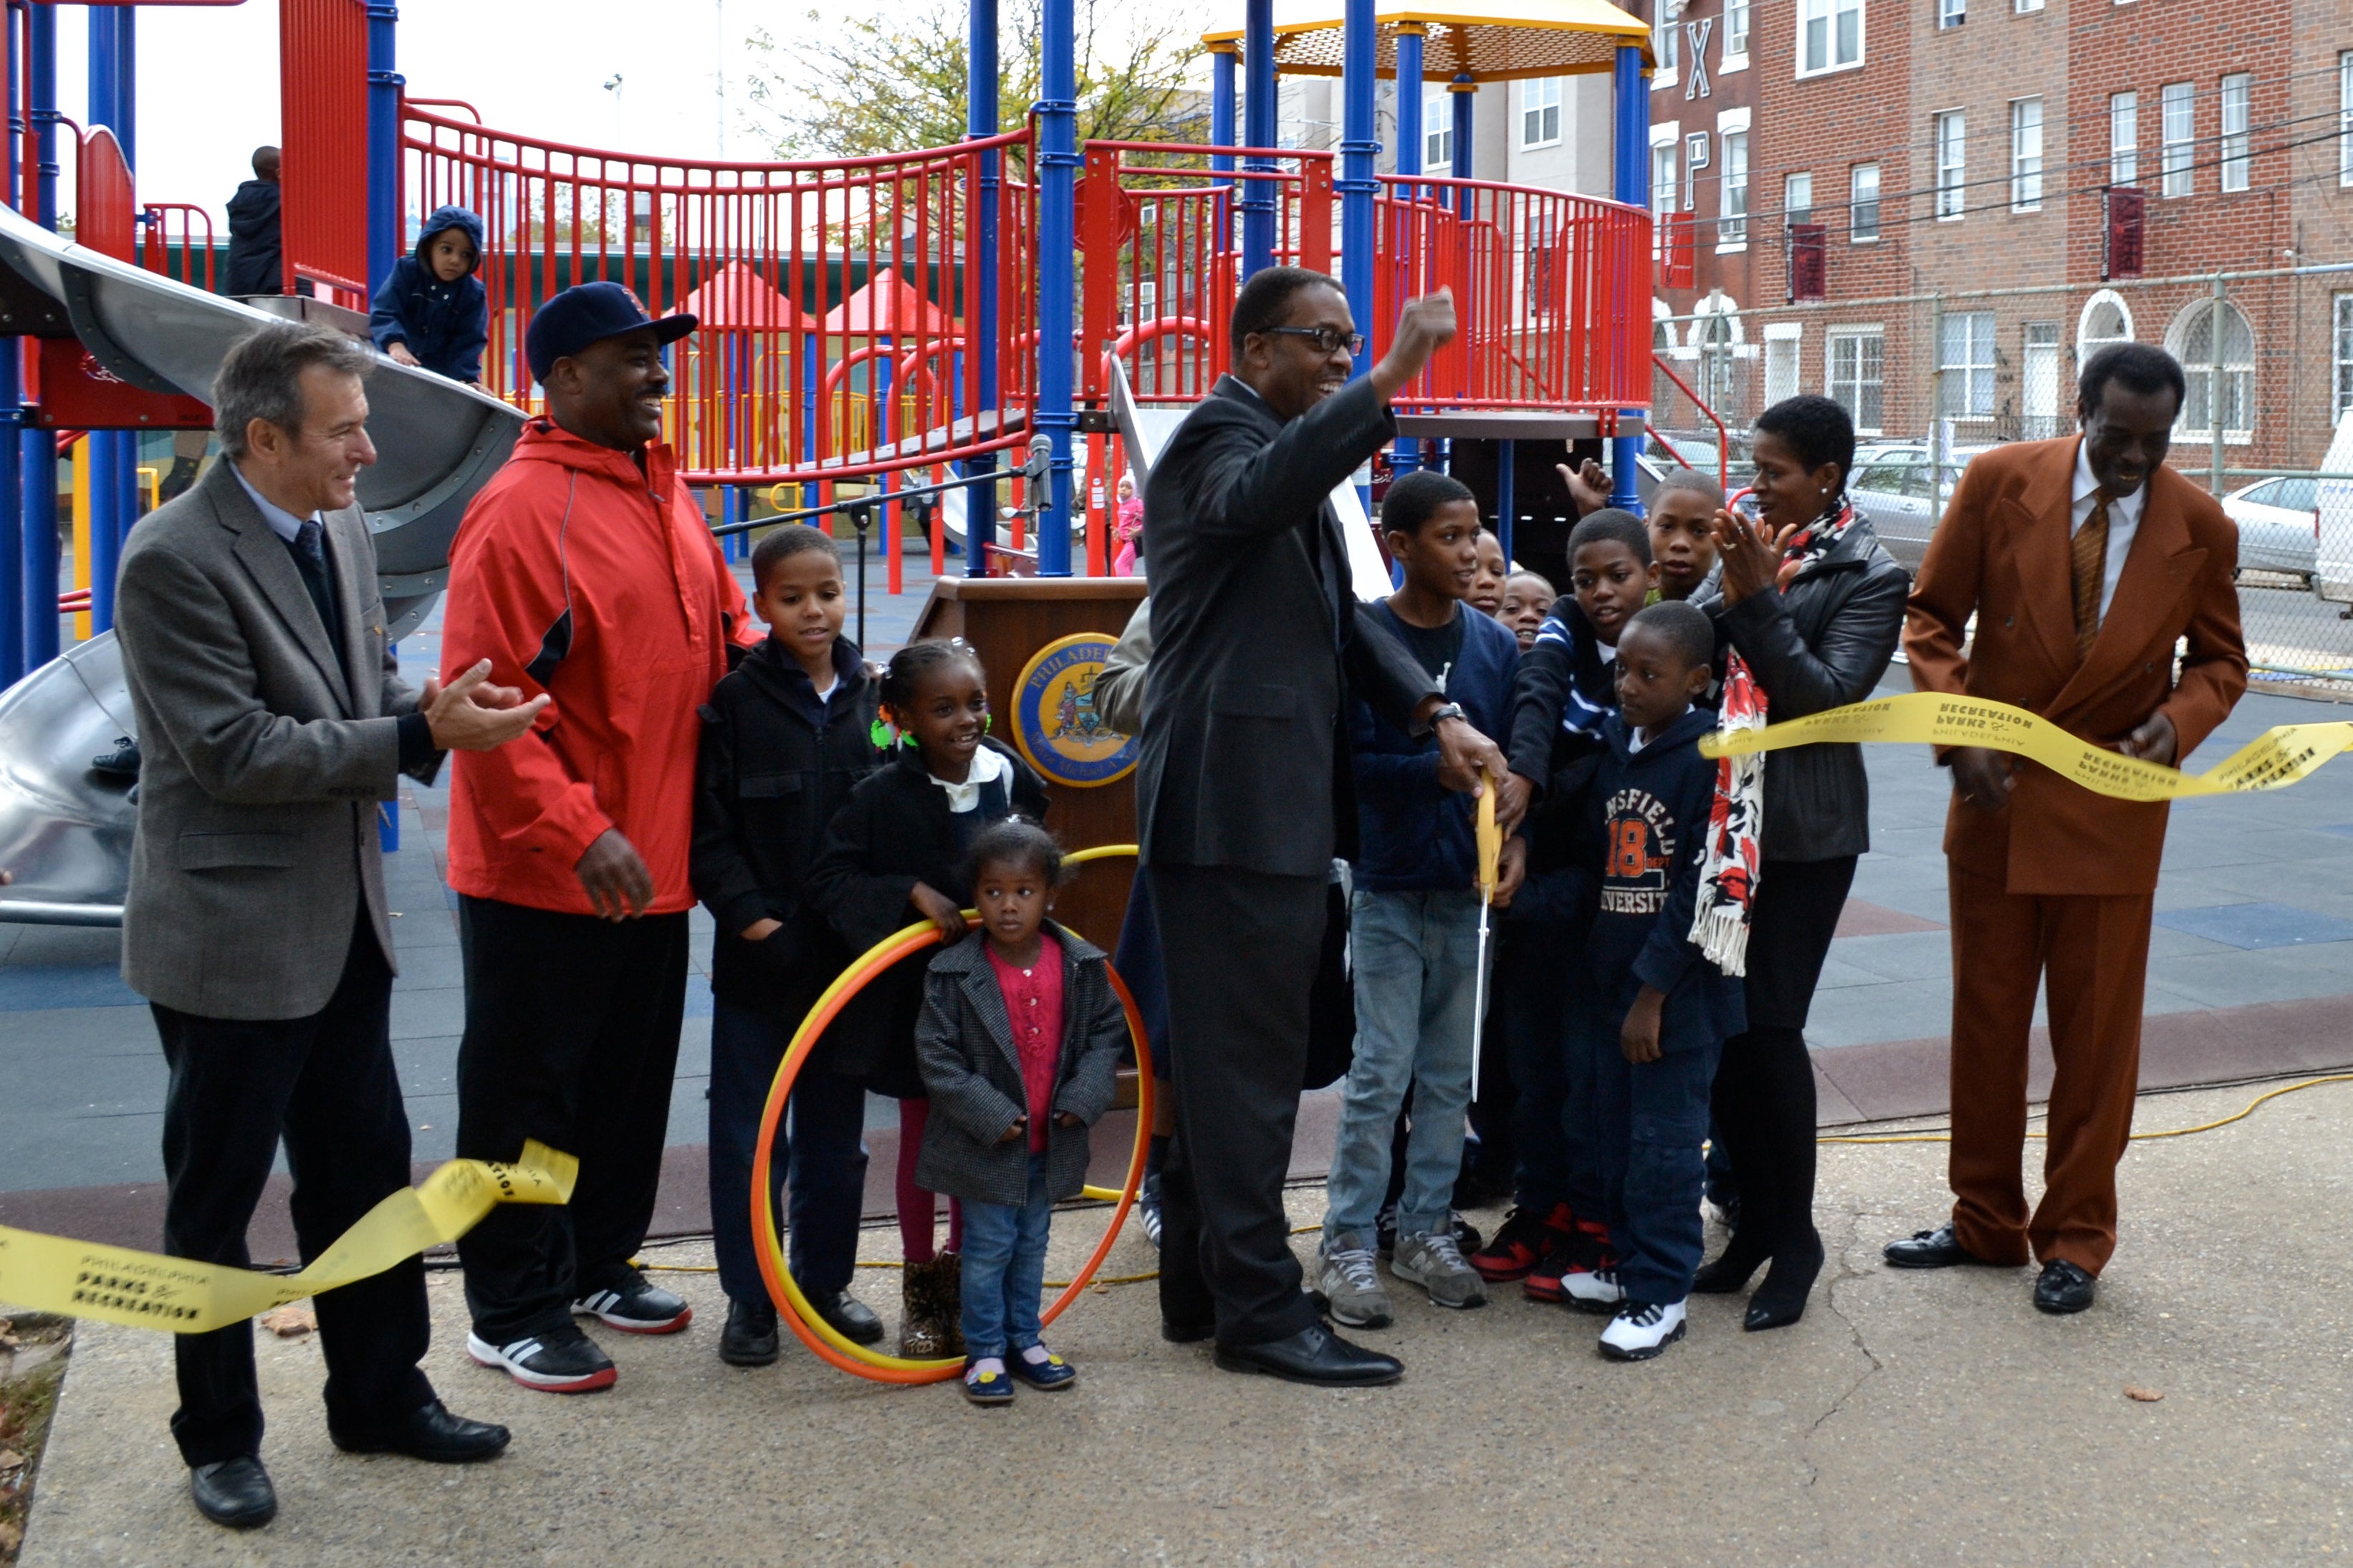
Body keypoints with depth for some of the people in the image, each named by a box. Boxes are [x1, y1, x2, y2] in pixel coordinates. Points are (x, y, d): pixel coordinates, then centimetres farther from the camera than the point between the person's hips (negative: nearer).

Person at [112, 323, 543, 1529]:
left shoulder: (343, 534, 6)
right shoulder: (174, 558, -19)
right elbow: (236, 752, -22)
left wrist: (435, 712, -5)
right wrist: (420, 734, -24)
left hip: (344, 922, 8)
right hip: (231, 934, -7)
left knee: (364, 1176, 16)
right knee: (215, 1201, 8)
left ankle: (380, 1397, 32)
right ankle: (219, 1438, 24)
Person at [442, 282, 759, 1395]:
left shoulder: (664, 493, 10)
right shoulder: (522, 509, -17)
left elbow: (722, 630, 23)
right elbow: (487, 699, -21)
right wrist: (576, 832, -25)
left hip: (653, 865, 8)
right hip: (541, 877, -8)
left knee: (633, 1080, 19)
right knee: (528, 1091, 4)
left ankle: (598, 1263, 35)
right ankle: (513, 1312, 17)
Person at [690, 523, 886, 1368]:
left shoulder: (873, 696, 4)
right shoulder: (735, 703, -7)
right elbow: (708, 835, -7)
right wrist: (754, 920, -14)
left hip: (849, 952, 4)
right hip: (760, 957, -3)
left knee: (836, 1131, 14)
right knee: (748, 1133, 5)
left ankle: (825, 1281, 28)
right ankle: (749, 1297, 17)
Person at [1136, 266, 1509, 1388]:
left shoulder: (1287, 447, 21)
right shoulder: (1221, 437, -10)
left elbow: (1340, 614, 19)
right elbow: (1256, 495, -36)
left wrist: (1435, 714, 5)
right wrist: (1388, 382, -42)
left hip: (1276, 803, 10)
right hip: (1233, 802, -10)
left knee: (1227, 1058, 15)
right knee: (1250, 1063, -5)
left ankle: (1200, 1286, 25)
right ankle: (1260, 1314, 2)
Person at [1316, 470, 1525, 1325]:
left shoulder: (1495, 646, 6)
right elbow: (1351, 761, -13)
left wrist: (1516, 839, -8)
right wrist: (1440, 766, -22)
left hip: (1469, 887, 4)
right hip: (1390, 889, -4)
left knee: (1451, 1073, 11)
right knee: (1382, 1072, -2)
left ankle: (1426, 1231, 22)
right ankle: (1346, 1246, 8)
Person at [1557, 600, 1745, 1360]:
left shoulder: (1711, 758, -14)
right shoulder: (1611, 743, 9)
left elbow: (1701, 888, -16)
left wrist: (1652, 991, -15)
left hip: (1677, 986, -7)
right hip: (1610, 976, 7)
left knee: (1663, 1139, -2)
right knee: (1616, 1130, 15)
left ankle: (1661, 1293, 8)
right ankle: (1630, 1262, 30)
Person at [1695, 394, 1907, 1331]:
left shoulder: (1869, 577, -6)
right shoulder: (1758, 548, 11)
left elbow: (1828, 695, -16)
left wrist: (1757, 598, -19)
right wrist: (1727, 598, -7)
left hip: (1805, 829, -5)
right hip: (1727, 815, 6)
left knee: (1769, 1026, -6)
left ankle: (1794, 1237, 8)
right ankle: (1754, 1221, 18)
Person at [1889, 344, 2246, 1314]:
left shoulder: (2201, 529, -6)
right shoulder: (1999, 484, -7)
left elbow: (2220, 658, 7)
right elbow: (1932, 616, 0)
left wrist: (2177, 721, -15)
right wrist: (1959, 734, -13)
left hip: (2111, 808, -1)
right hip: (1995, 798, 1)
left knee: (2096, 1035, 7)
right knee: (1984, 1021, 11)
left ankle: (2075, 1239, 22)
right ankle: (1985, 1222, 26)